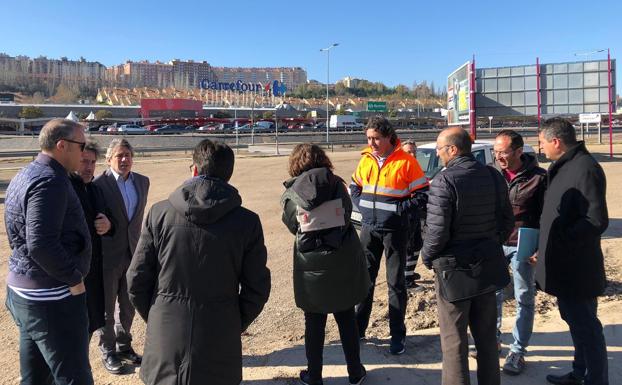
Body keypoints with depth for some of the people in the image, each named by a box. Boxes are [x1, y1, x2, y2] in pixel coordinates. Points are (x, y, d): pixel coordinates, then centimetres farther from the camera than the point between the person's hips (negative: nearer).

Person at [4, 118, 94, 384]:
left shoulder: (25, 175, 11)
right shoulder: (49, 181, -19)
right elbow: (41, 243, -29)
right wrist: (74, 279, -17)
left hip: (23, 292, 10)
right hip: (51, 298, -10)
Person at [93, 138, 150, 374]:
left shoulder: (142, 182, 3)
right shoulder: (99, 184, -14)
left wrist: (138, 246, 12)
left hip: (133, 254, 5)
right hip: (108, 256, -5)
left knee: (128, 305, 18)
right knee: (106, 308, 12)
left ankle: (123, 345, 37)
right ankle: (108, 351, 30)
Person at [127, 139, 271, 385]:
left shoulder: (160, 213, -5)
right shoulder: (247, 221, -7)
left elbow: (136, 281, -2)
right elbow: (257, 288, -3)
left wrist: (155, 319, 13)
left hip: (165, 343, 1)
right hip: (220, 346, 0)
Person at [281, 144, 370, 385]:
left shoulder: (291, 194, -6)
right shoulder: (337, 185, -2)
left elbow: (292, 226, 2)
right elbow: (348, 214, 4)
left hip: (312, 265, -1)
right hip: (344, 261, 2)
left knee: (314, 322, 13)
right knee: (346, 318, 17)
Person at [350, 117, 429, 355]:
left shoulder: (406, 162, -10)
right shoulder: (366, 160, 5)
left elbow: (422, 195, -9)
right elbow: (354, 187, 19)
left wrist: (399, 209, -15)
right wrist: (362, 206, 4)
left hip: (395, 230, -4)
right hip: (369, 228, 5)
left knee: (396, 282, 4)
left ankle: (398, 335, 16)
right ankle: (358, 328, 25)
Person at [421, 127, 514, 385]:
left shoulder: (444, 181, -18)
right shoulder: (494, 176, 3)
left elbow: (437, 230, -21)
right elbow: (507, 220, 9)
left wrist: (427, 257, -4)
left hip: (453, 268, -6)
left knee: (454, 337, 6)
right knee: (486, 334, 19)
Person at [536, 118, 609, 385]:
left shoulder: (585, 169, -20)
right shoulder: (562, 167, 11)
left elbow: (596, 221, -25)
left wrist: (560, 242, -19)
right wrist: (545, 249, 14)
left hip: (577, 267, -10)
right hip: (563, 264, 10)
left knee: (585, 325, 3)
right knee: (576, 321, 21)